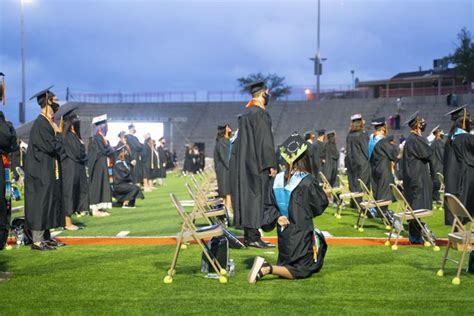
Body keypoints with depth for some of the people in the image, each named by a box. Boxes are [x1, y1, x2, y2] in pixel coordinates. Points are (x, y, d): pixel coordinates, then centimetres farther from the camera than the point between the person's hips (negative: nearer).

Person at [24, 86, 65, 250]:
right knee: (41, 203, -7)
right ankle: (37, 240, -3)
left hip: (49, 172, 10)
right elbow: (52, 147, -21)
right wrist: (58, 133, -7)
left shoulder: (48, 123, 13)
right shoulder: (40, 124, -17)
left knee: (49, 203, 12)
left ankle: (45, 237, 19)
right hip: (41, 171, -10)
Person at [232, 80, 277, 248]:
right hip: (257, 163, -9)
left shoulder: (246, 113, 16)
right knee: (257, 195, -7)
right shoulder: (260, 113, -13)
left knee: (248, 195, 10)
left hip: (245, 162, 10)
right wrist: (271, 164, -17)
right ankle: (253, 236, -8)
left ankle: (248, 234, 14)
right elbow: (265, 140, -18)